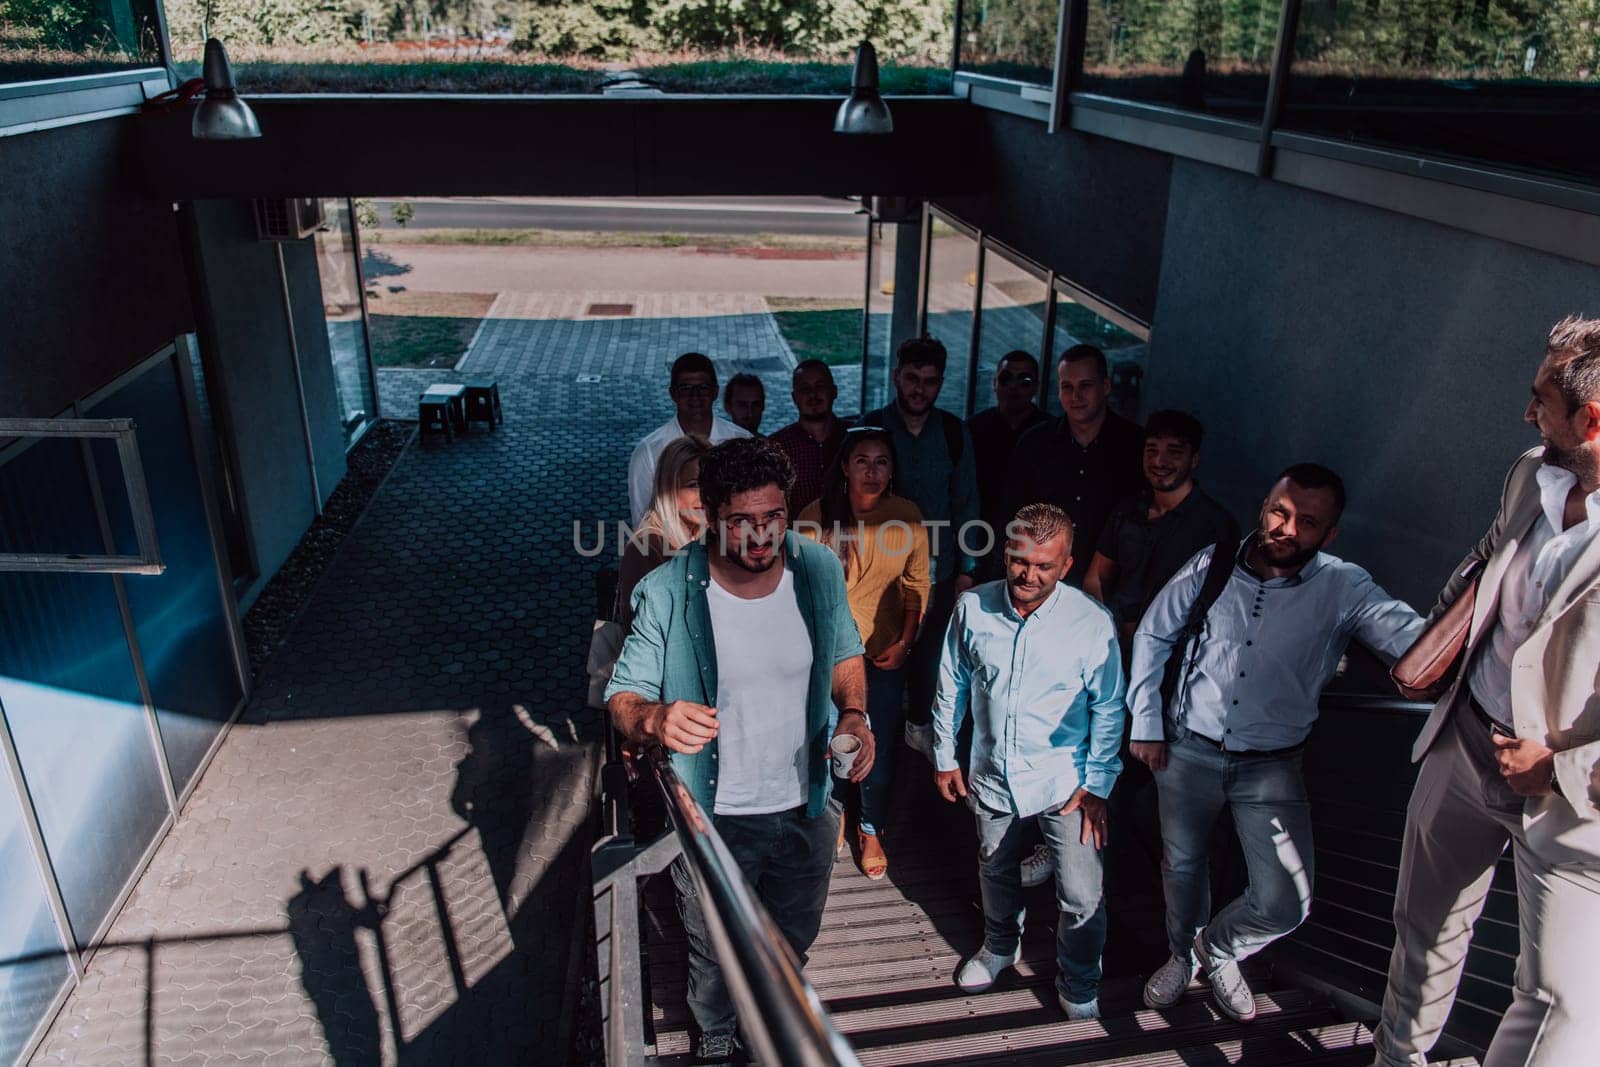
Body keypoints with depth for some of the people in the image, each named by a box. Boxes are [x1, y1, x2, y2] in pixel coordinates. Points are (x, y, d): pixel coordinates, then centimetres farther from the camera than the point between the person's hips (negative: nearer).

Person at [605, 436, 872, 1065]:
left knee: (793, 935, 28)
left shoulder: (818, 570, -12)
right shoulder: (666, 594, -22)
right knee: (714, 948, 22)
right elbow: (623, 696, -15)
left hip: (806, 806, 3)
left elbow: (845, 654, 5)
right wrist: (653, 720, -38)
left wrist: (854, 714, -14)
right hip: (713, 817, -3)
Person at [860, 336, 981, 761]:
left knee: (929, 650, 16)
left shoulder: (954, 433, -4)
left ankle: (919, 725, 37)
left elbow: (965, 503, 2)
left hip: (938, 568, 2)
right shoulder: (870, 427, -8)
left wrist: (966, 568, 1)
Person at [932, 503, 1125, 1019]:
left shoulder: (1092, 622, -17)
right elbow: (952, 686, 2)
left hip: (1064, 783, -3)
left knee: (1081, 897, 0)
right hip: (992, 777, 3)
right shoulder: (972, 607, -11)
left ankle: (1079, 985, 29)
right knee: (996, 872, 24)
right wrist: (945, 756, 7)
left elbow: (1108, 709, -7)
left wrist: (1097, 784, -8)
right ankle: (1000, 946, 53)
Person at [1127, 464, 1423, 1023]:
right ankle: (1183, 955, 49)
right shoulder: (1212, 566, -8)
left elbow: (1417, 640, -29)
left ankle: (1217, 946, 29)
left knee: (1285, 905, -6)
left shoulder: (1343, 589, -12)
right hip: (1187, 750, 1)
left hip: (1271, 766, -1)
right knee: (1181, 865, 18)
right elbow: (1151, 634, 4)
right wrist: (1145, 722, 3)